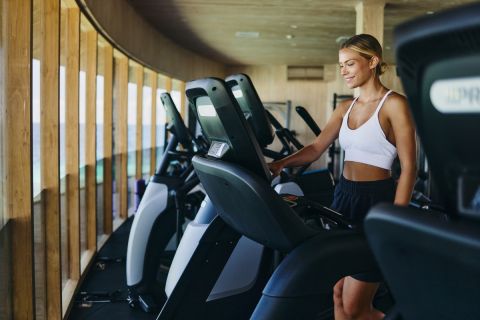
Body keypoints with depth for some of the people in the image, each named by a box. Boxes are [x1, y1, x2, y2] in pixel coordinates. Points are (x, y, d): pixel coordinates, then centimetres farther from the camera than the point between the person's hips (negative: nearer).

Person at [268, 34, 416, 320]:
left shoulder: (394, 104, -8)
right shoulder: (346, 108, 12)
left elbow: (408, 167, -12)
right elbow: (316, 148, 7)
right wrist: (282, 163, -11)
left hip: (376, 199, -7)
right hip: (344, 195, 7)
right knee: (336, 292, 12)